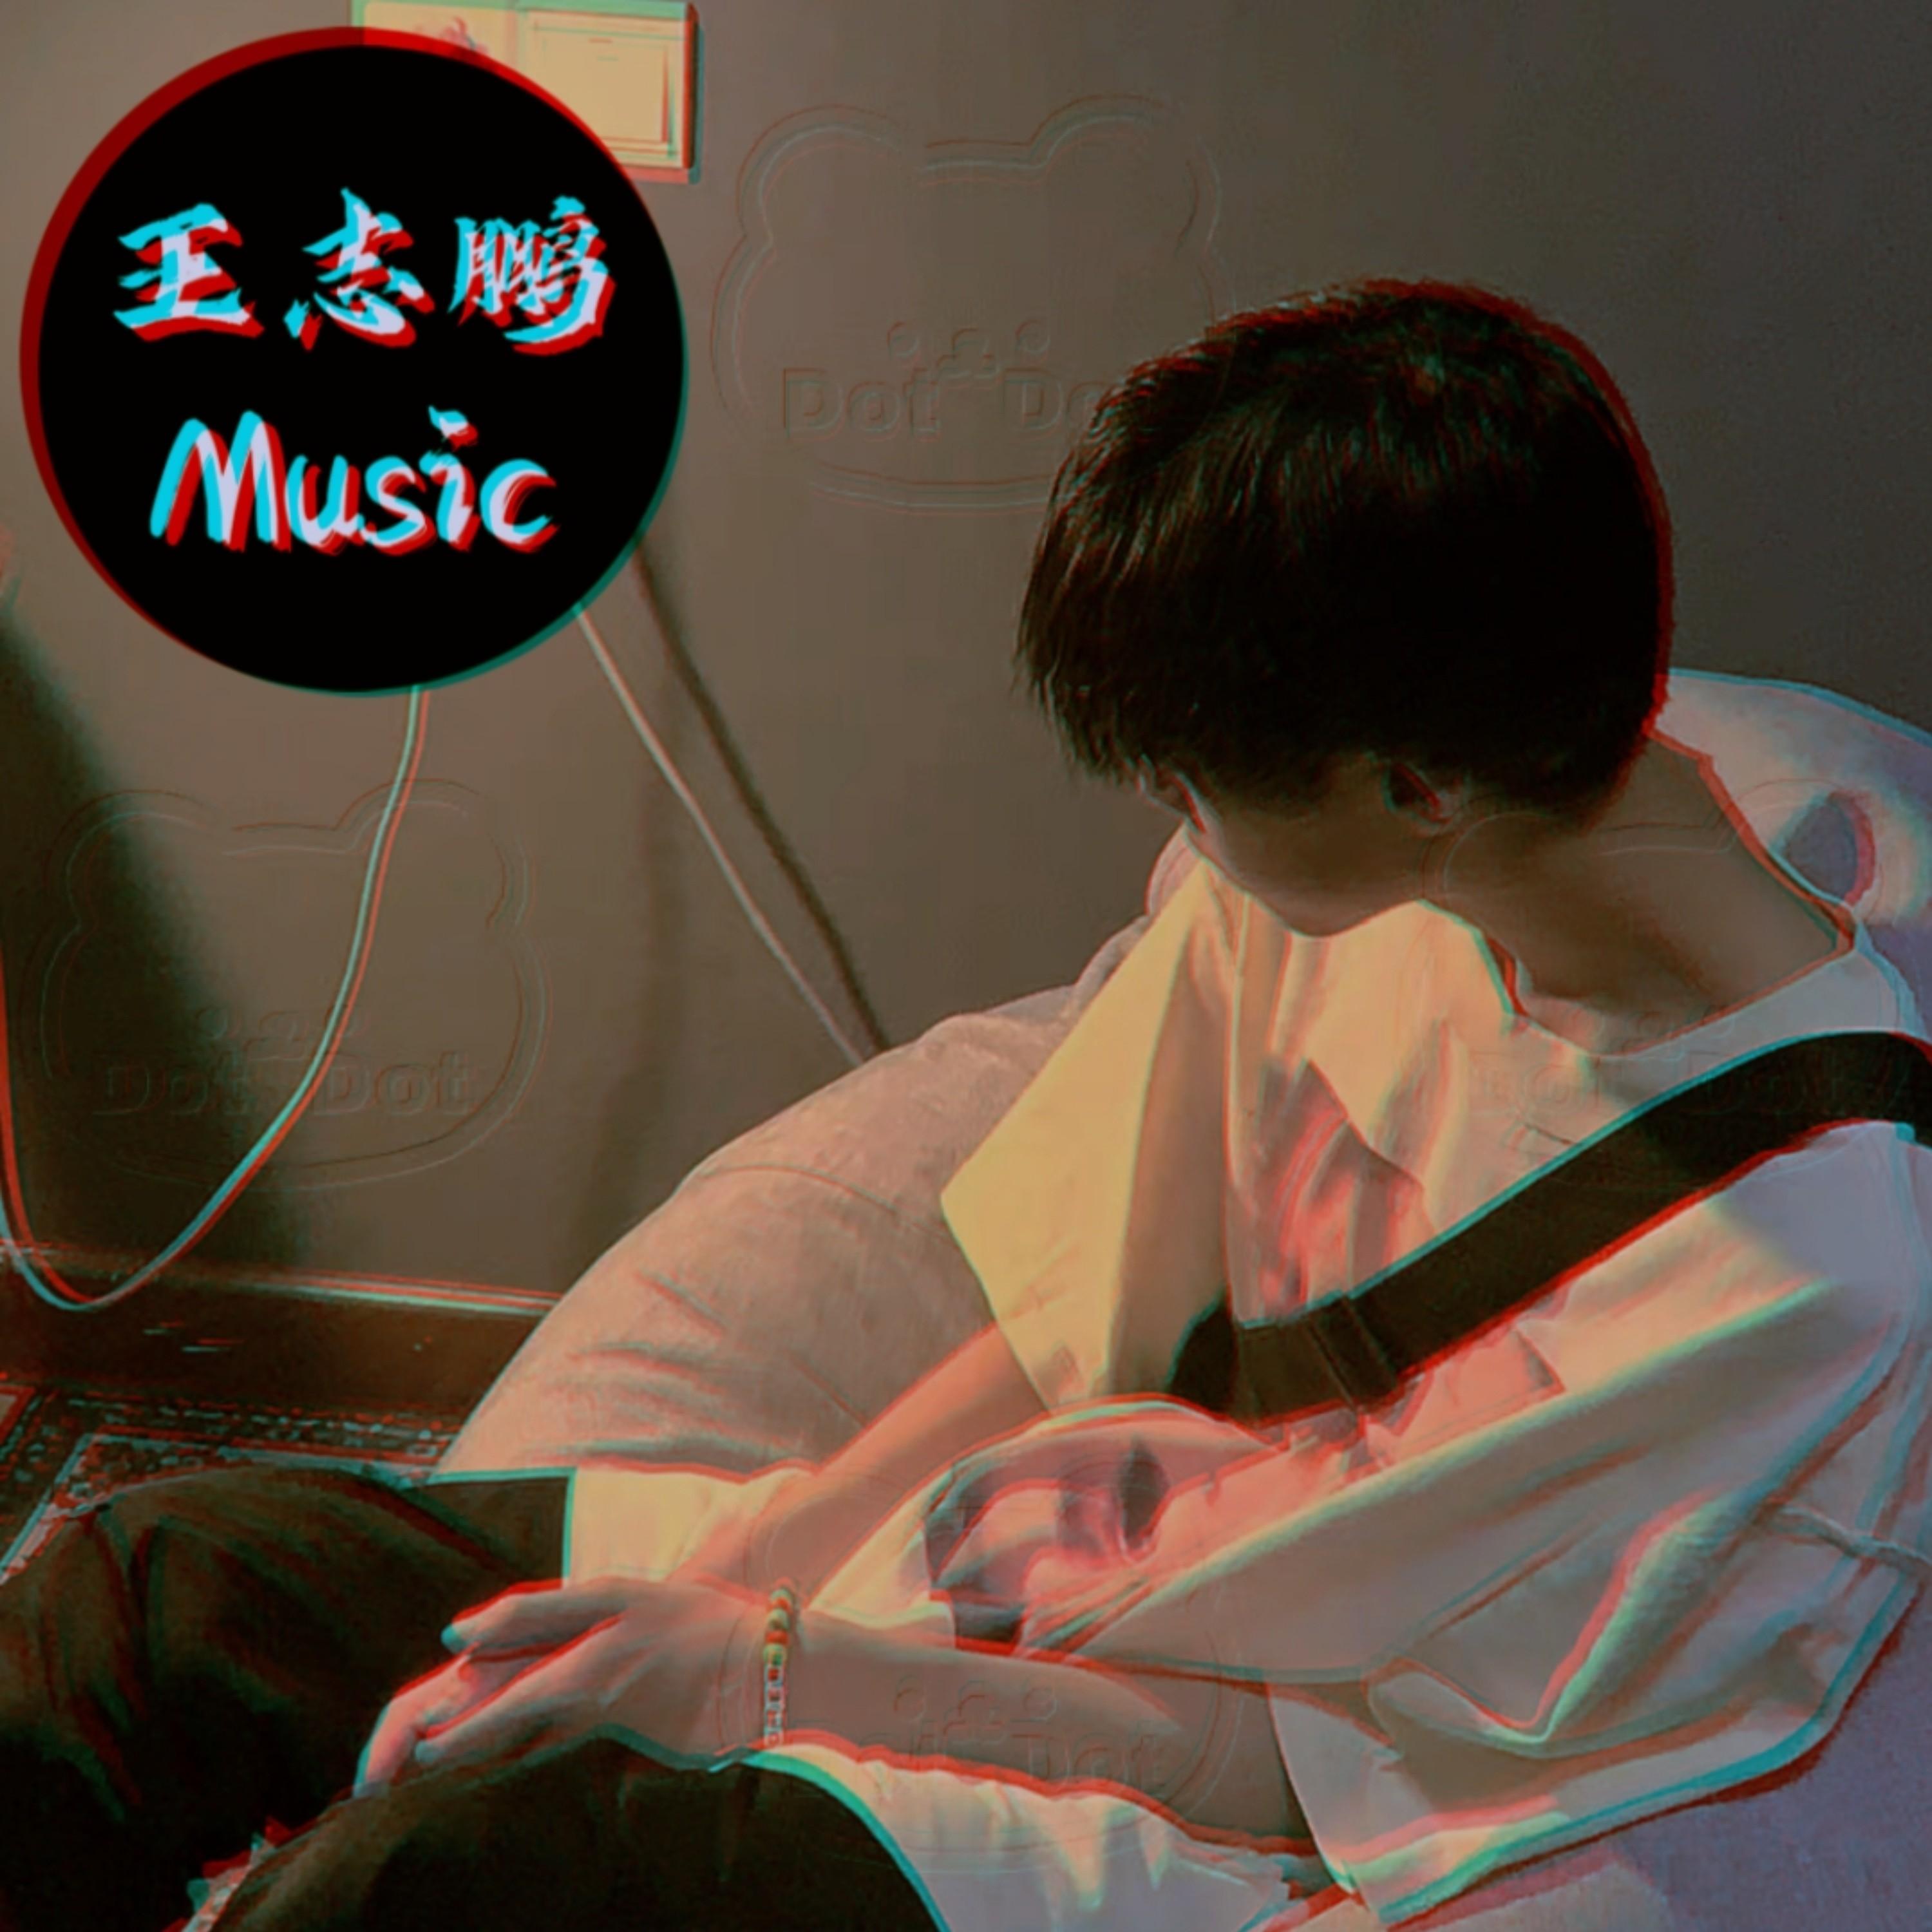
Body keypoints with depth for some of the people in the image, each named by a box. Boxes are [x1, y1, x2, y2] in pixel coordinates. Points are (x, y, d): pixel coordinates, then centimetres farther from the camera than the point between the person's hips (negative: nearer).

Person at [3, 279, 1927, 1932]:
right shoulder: (1313, 850, -5)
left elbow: (1351, 1768, -18)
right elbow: (1078, 1329, 5)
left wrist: (770, 1675, -20)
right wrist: (712, 1582, -5)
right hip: (956, 1550, 7)